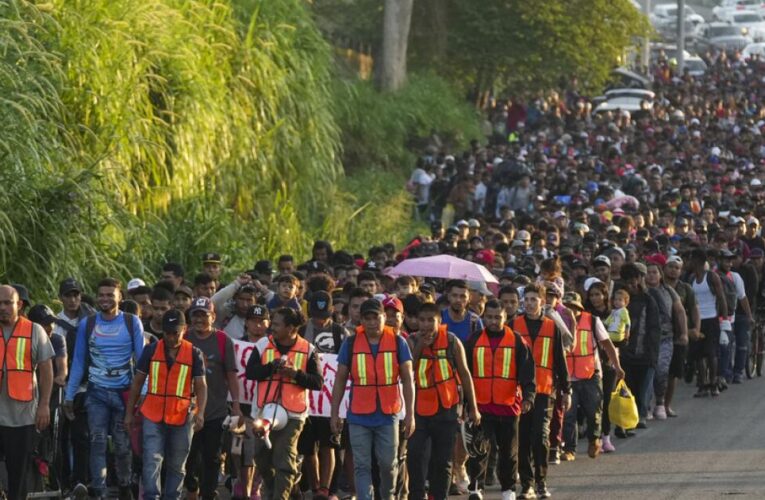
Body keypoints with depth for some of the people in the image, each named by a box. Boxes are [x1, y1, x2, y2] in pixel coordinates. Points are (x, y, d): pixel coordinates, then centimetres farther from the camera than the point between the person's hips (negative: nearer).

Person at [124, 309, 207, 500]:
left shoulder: (194, 354, 1)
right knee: (152, 461, -12)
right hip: (153, 415, -1)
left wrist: (200, 413, -14)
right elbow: (137, 382, 9)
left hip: (182, 418, 1)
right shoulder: (151, 350, 3)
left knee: (177, 466, 9)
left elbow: (201, 386, 1)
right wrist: (129, 412, 7)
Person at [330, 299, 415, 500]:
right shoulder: (351, 343, 1)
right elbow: (340, 380, 5)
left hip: (387, 415, 0)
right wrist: (334, 413, 2)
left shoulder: (398, 342, 0)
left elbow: (407, 379, 1)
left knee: (388, 463, 9)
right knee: (362, 466, -1)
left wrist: (410, 413, -4)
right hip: (359, 416, 0)